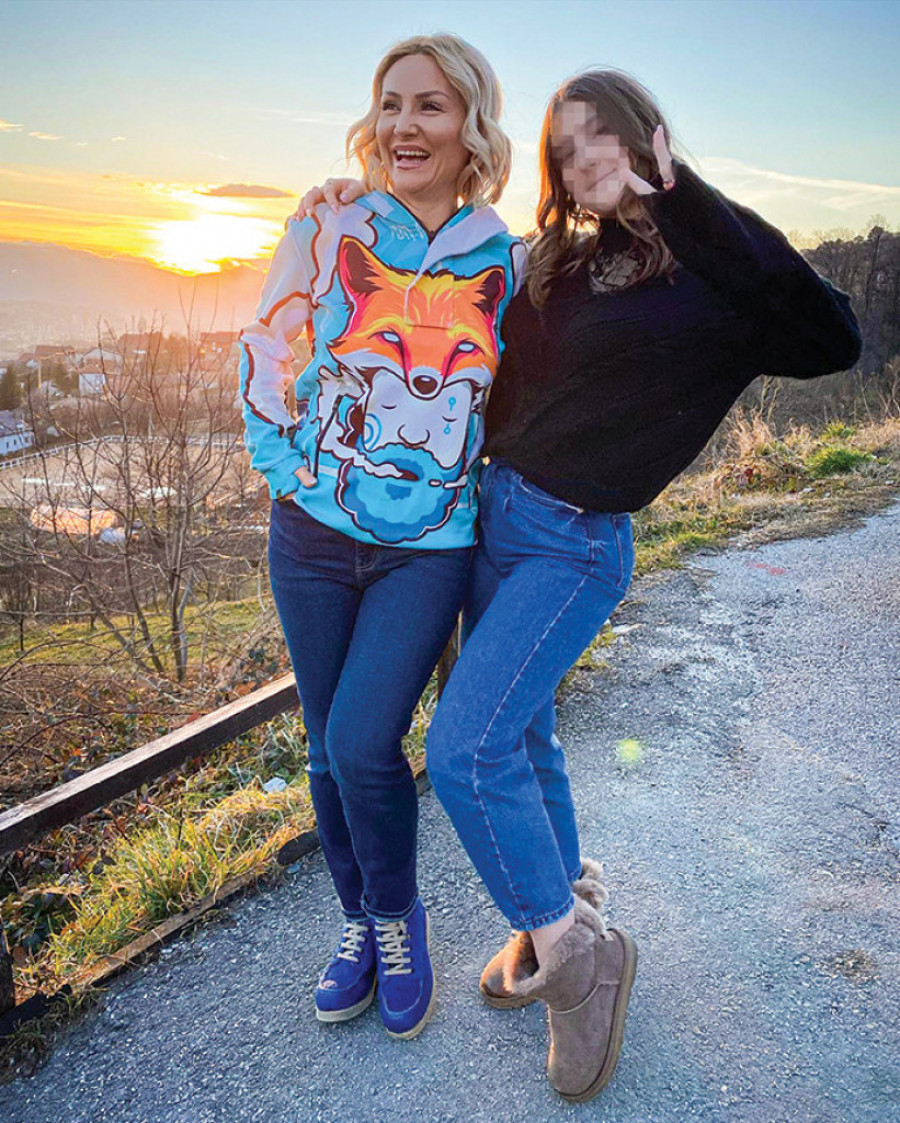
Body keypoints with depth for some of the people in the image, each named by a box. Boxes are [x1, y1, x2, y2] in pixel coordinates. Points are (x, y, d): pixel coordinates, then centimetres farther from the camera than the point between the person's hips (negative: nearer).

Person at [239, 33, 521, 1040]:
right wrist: (290, 467, -1)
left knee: (364, 742, -11)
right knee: (328, 747, 10)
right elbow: (262, 356, 6)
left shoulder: (504, 261, 3)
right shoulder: (328, 231, 1)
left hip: (429, 547, -1)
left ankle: (399, 919, 20)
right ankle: (359, 923, 35)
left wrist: (471, 481, 5)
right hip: (313, 535, 2)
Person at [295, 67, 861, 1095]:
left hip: (575, 544, -7)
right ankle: (562, 910, 36)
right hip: (494, 511, 7)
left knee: (465, 747, -15)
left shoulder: (703, 274, -7)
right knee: (520, 734, 15)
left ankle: (576, 951, 7)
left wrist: (682, 201, -25)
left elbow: (828, 339, -26)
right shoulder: (556, 265, 12)